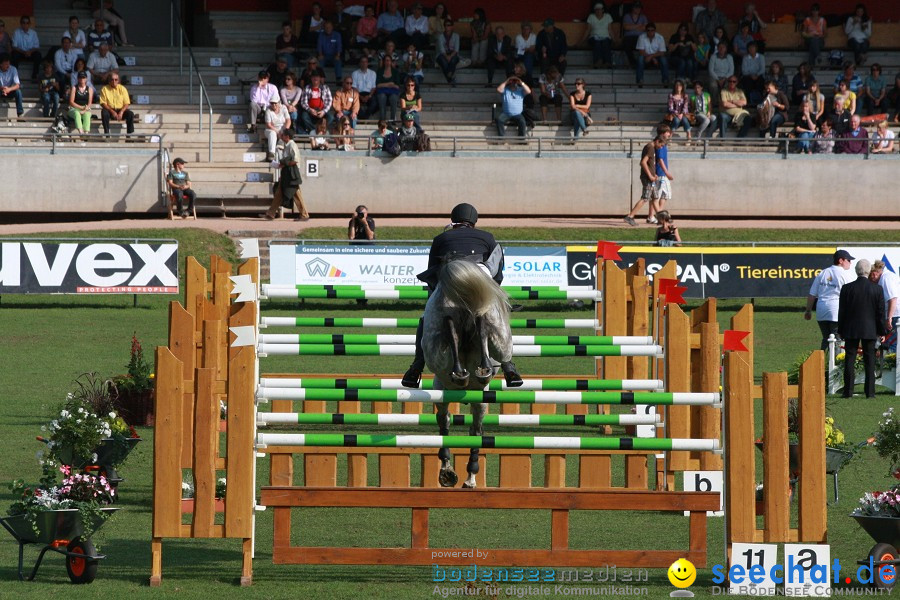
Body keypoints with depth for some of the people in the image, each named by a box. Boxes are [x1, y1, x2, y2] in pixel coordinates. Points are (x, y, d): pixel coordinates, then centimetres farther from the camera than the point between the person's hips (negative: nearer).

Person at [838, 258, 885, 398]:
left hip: (851, 330, 0)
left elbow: (841, 312, -1)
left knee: (849, 359, 5)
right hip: (870, 330, 0)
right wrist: (881, 331, 9)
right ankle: (870, 391, 4)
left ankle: (848, 391, 2)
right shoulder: (877, 289, -6)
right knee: (870, 361, 6)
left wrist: (841, 330, 8)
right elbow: (880, 312, -1)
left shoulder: (847, 288, -7)